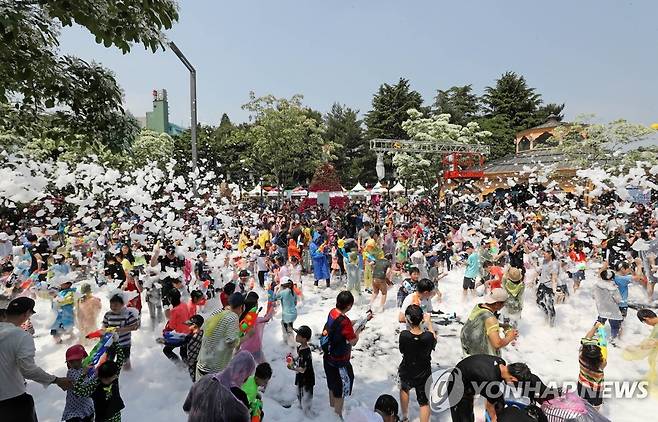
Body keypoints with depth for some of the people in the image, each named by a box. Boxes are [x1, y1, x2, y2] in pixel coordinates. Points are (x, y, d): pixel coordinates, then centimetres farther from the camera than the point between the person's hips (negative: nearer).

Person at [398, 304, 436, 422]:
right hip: (423, 376, -1)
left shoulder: (404, 335, -26)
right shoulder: (428, 336, -25)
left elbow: (402, 350, -7)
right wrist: (429, 322, 6)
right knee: (424, 402, 20)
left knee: (404, 389, 33)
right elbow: (434, 339, -1)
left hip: (406, 373, 1)